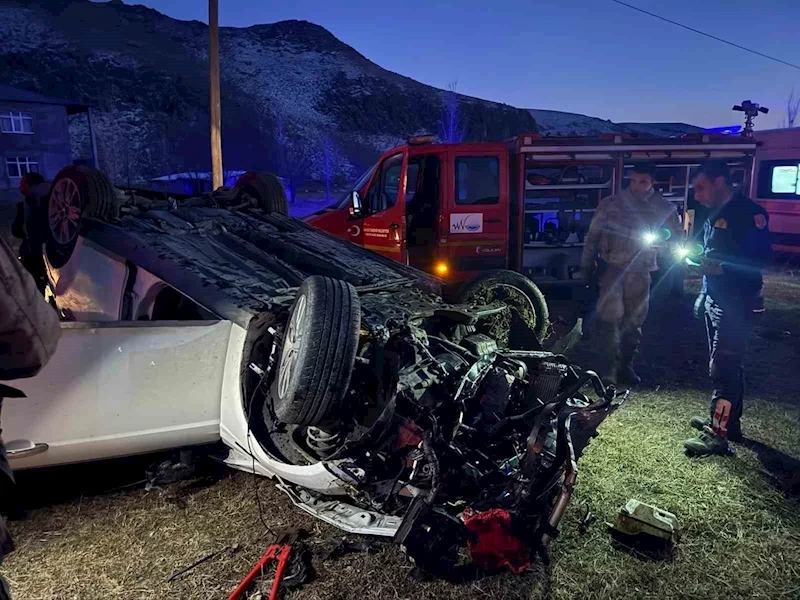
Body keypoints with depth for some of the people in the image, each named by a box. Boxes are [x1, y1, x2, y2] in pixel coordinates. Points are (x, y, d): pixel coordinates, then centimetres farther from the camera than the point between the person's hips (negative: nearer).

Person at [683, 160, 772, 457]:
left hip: (738, 303, -9)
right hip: (715, 299, 9)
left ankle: (718, 434, -3)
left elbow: (763, 259, -21)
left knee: (723, 368, -8)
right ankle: (729, 421, 30)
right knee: (727, 365, 18)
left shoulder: (749, 212, -16)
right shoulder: (715, 213, 13)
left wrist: (720, 268, -27)